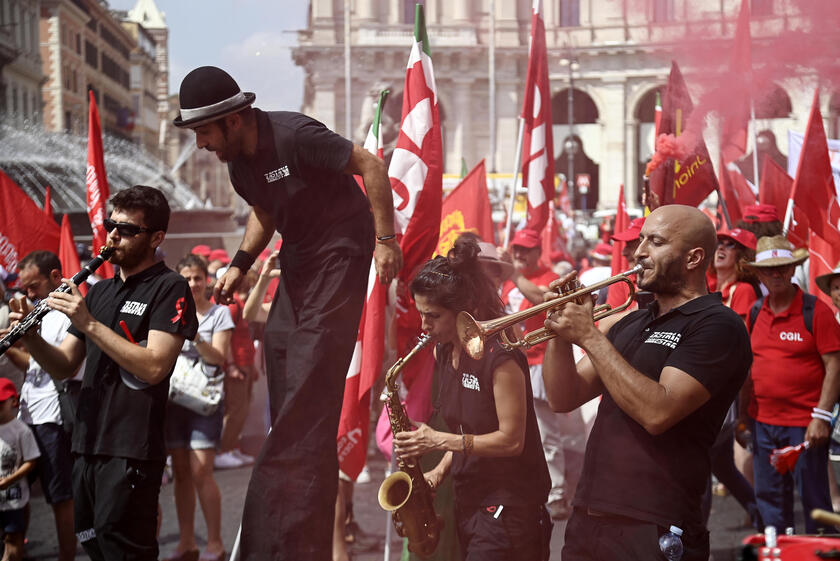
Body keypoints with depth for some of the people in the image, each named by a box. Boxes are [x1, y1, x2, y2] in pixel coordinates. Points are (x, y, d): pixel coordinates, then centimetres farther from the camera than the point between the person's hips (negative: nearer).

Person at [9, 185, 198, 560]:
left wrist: (89, 324, -20)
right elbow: (63, 366, 16)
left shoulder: (169, 288, -5)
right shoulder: (99, 291, 18)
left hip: (131, 453, -8)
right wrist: (30, 337, -4)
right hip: (86, 444, 8)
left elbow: (154, 367, -17)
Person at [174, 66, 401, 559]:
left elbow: (370, 165, -18)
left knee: (309, 384, -13)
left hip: (341, 254, -9)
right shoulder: (237, 160, 4)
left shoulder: (294, 136, -22)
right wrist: (240, 265, 5)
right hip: (298, 259, 9)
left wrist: (386, 238, -20)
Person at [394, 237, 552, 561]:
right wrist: (440, 471, 1)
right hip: (469, 497, 8)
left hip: (508, 504, -8)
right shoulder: (443, 352, 7)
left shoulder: (500, 356, -18)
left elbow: (511, 440, -19)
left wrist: (438, 441, -20)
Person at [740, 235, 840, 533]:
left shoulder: (816, 311, -7)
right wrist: (743, 413, 15)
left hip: (804, 424, -5)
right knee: (769, 498, 12)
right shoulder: (756, 313, 9)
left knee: (813, 498, 0)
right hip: (762, 422, 6)